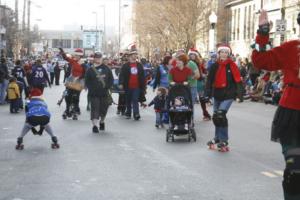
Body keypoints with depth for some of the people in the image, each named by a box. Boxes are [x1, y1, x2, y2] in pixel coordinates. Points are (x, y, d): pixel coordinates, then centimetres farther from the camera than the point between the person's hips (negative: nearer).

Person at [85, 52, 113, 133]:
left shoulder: (106, 69, 8)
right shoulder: (90, 70, 1)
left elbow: (111, 79, 9)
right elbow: (87, 82, 0)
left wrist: (107, 87, -3)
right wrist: (91, 89, -12)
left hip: (104, 93, 3)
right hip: (94, 94, -3)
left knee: (104, 108, 12)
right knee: (95, 109, -9)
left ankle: (102, 122, 35)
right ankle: (95, 125, -9)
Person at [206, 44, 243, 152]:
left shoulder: (232, 65, -4)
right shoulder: (215, 66, 7)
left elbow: (237, 80, -6)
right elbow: (210, 80, 8)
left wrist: (239, 94, -11)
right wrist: (208, 93, 0)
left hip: (228, 95, -5)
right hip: (217, 94, 5)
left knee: (221, 115, -17)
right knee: (216, 116, 10)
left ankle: (224, 141, -8)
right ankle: (217, 138, 28)